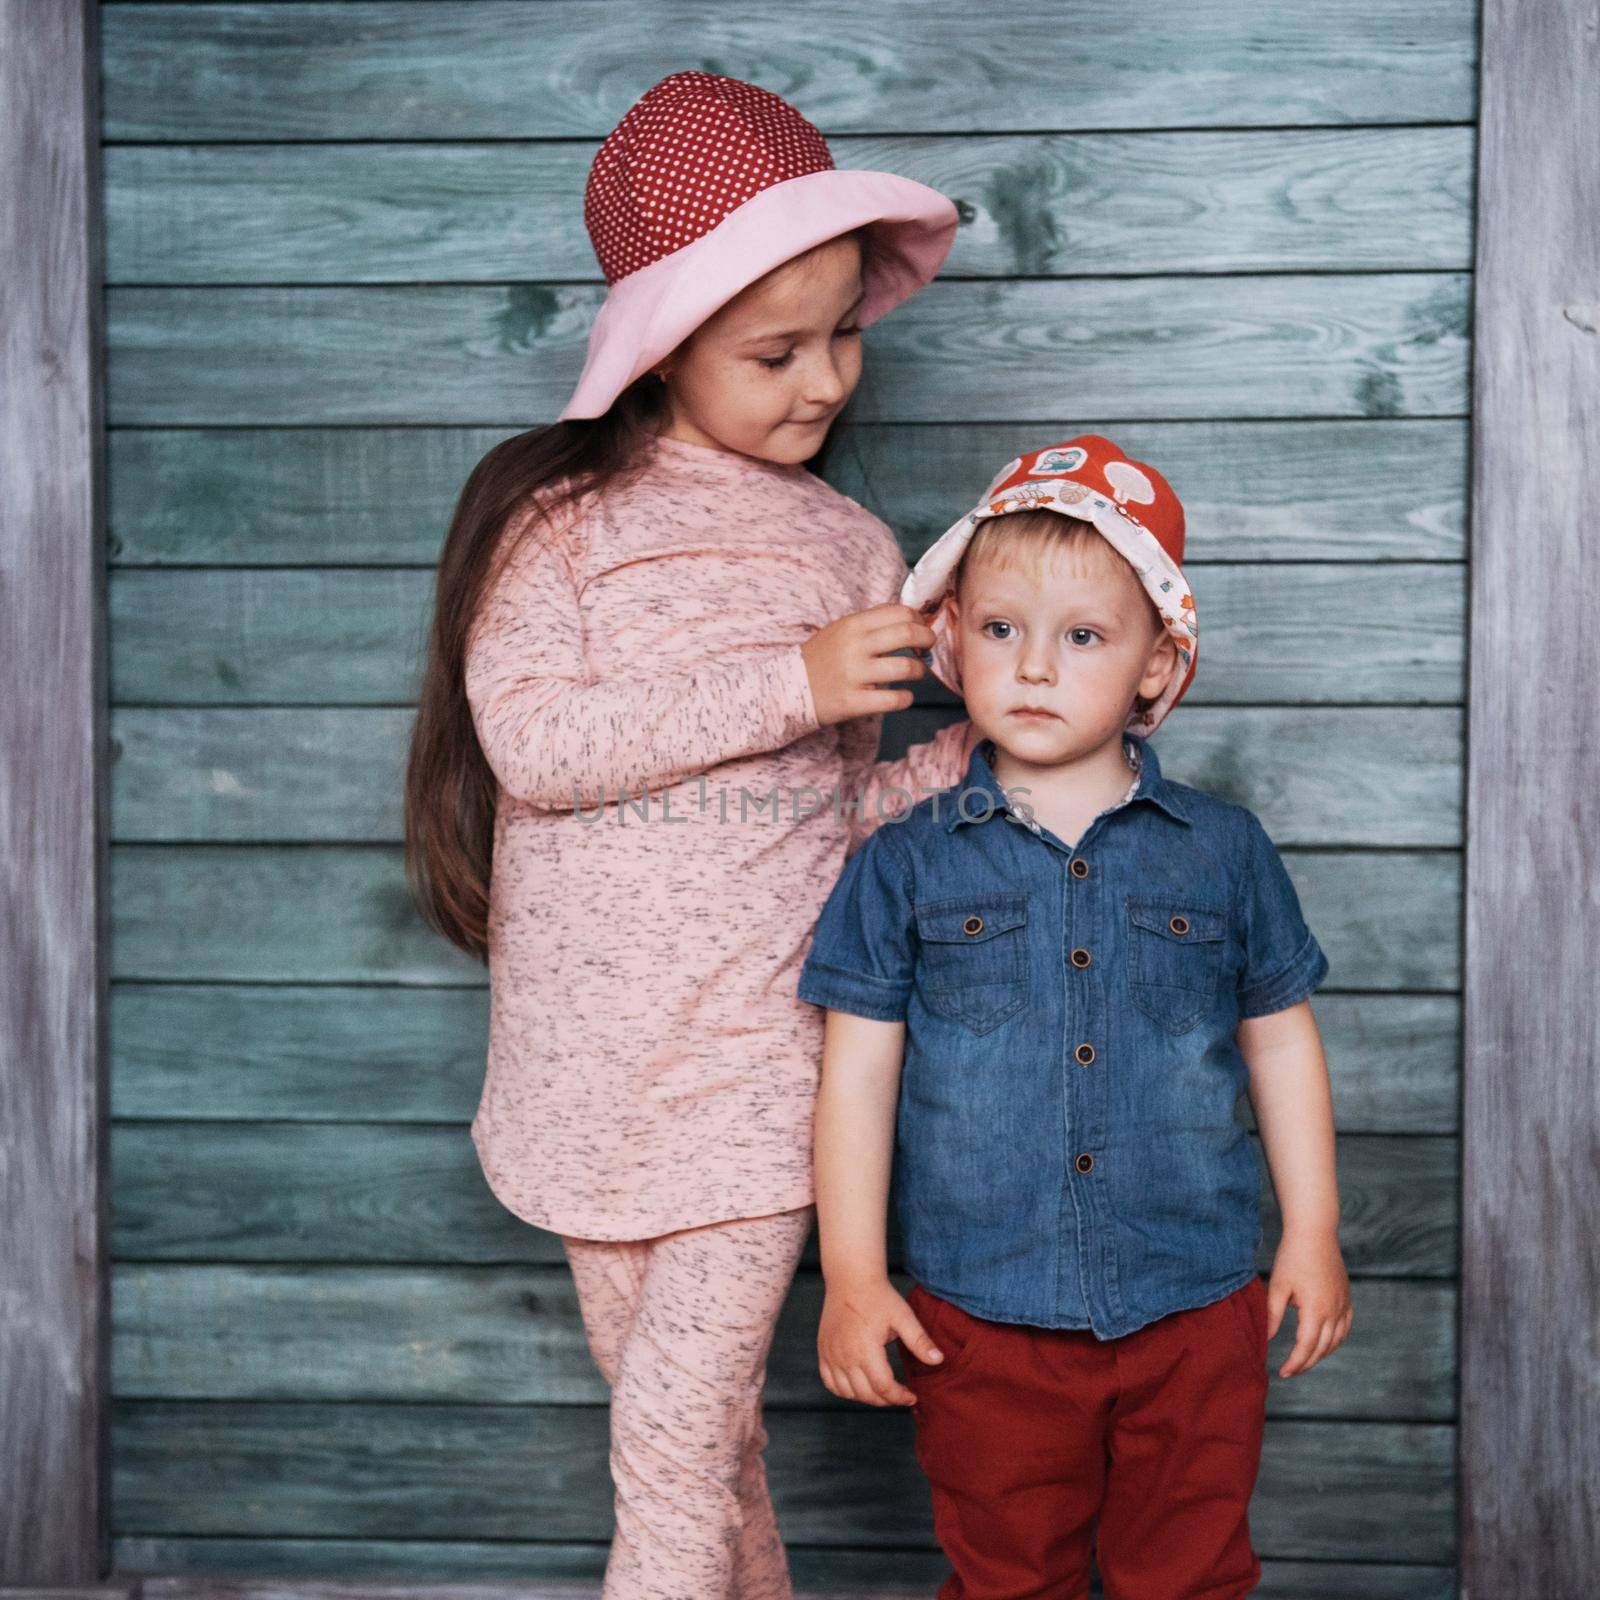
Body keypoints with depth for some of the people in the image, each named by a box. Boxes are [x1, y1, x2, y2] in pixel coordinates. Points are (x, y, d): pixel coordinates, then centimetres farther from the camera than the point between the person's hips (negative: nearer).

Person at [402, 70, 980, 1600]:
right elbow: (529, 739, -16)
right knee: (694, 1416, 16)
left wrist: (975, 756, -4)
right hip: (594, 1059, 0)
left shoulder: (851, 550, 7)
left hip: (756, 1063, 0)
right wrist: (790, 682, -19)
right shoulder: (557, 510, -3)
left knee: (677, 1439, -5)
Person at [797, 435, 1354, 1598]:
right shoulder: (907, 865, -3)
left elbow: (1280, 1039, 9)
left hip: (1195, 1314, 1)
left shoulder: (1223, 850, 1)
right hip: (982, 1318, -1)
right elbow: (859, 1072, -2)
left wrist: (1313, 1235, 9)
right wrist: (853, 1276, -5)